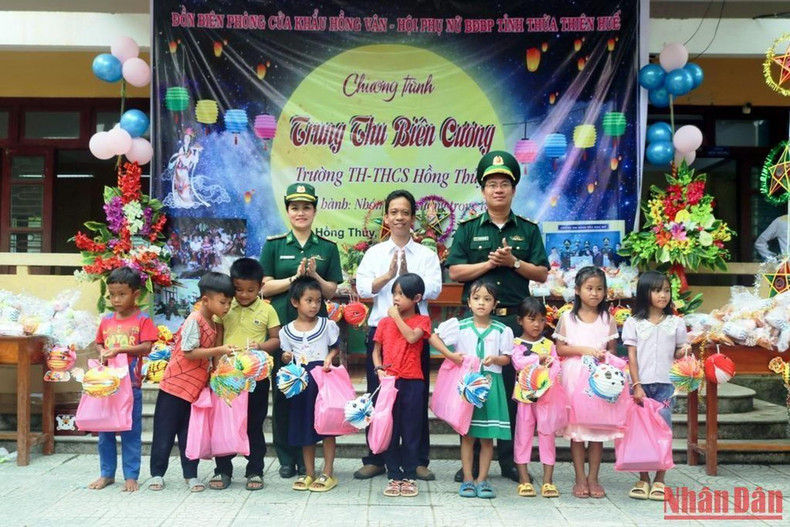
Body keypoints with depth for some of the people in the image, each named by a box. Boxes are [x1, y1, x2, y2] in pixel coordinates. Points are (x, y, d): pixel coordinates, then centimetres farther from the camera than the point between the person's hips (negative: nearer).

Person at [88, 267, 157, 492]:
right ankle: (106, 473, 24)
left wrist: (120, 349, -24)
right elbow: (99, 343, 15)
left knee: (131, 432, 4)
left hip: (131, 385, -4)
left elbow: (146, 347, -14)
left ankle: (131, 476, 13)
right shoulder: (106, 320, 7)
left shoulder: (143, 320, -7)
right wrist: (102, 353, -7)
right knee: (104, 431, 12)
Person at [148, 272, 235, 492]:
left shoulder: (213, 325, 9)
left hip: (196, 387, 8)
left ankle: (191, 475, 19)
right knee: (165, 432, 4)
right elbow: (189, 352, -23)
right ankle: (157, 473, 14)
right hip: (176, 383, -7)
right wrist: (218, 350, -25)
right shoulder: (194, 320, -17)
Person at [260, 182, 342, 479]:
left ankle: (306, 457, 11)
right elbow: (265, 287, 0)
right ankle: (286, 457, 11)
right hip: (282, 325, 0)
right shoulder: (274, 245, 6)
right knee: (283, 390, 1)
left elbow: (332, 291, 6)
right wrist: (295, 277, -12)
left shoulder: (327, 248, 8)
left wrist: (314, 276, -12)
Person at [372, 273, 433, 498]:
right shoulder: (385, 322, 9)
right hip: (389, 381, 2)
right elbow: (376, 350, 11)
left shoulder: (422, 320, 2)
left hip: (412, 382, -2)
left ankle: (409, 477, 14)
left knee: (411, 431, 5)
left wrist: (397, 317, -10)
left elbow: (412, 337, -17)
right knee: (390, 430, 6)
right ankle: (394, 476, 15)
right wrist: (379, 369, -6)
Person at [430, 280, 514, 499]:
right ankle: (467, 479, 11)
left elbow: (507, 358, 4)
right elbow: (434, 337, 4)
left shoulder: (502, 330, 1)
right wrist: (451, 355, -8)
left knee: (487, 435, 4)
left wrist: (495, 359, -17)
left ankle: (482, 479, 14)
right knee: (467, 434, 3)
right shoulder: (459, 326, 0)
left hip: (491, 384, 1)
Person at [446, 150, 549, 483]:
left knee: (513, 389, 3)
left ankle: (510, 460, 13)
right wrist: (490, 262, -10)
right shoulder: (468, 230, 8)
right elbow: (455, 272, 0)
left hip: (516, 318, 1)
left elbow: (542, 274, 7)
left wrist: (514, 262, -9)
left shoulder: (528, 230, 11)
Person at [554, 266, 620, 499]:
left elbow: (613, 349, 11)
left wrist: (605, 355, -11)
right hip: (574, 377, -1)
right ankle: (580, 478, 9)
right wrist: (583, 350, -13)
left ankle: (593, 478, 12)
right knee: (576, 429, 0)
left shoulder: (607, 318, 8)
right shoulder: (568, 317, 3)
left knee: (599, 428, 2)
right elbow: (560, 348, 0)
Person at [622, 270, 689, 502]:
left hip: (665, 385, 1)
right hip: (641, 385, 0)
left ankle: (659, 481, 8)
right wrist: (636, 385, -7)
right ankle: (643, 479, 13)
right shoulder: (634, 323, 4)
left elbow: (677, 354, 11)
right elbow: (632, 357, 1)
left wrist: (684, 352, -13)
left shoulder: (676, 323, 8)